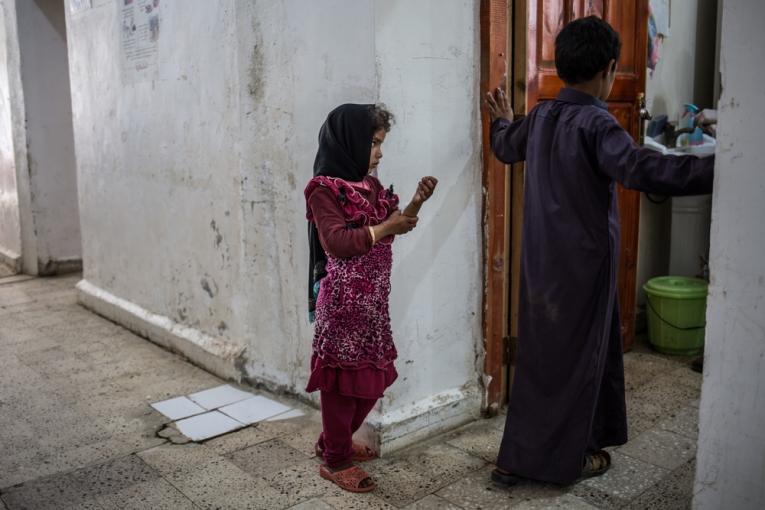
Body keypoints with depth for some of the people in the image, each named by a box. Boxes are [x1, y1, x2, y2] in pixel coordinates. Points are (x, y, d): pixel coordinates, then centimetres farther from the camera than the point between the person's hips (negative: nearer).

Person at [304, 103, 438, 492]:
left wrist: (415, 204, 2)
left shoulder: (369, 185, 12)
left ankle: (334, 440, 34)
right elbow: (337, 243, -21)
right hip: (343, 299, -8)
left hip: (373, 296, 9)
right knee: (344, 377, 1)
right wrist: (386, 227, -18)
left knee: (373, 375, 15)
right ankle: (335, 460, 17)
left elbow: (388, 227, 17)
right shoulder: (324, 189, -12)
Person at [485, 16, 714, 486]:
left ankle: (516, 457, 24)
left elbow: (505, 148, 25)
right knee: (580, 356, 8)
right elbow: (640, 168, -37)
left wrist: (503, 121, 46)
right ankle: (568, 459, 23)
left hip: (541, 262, 7)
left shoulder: (541, 116, 4)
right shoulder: (596, 124, -20)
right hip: (583, 264, -7)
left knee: (539, 351, 16)